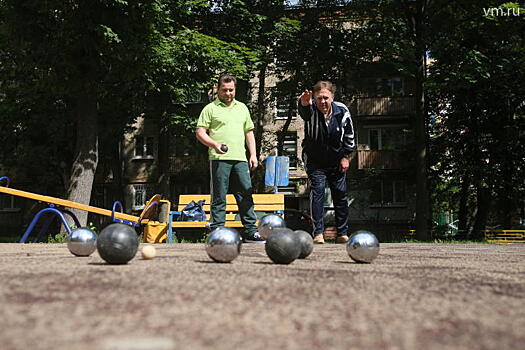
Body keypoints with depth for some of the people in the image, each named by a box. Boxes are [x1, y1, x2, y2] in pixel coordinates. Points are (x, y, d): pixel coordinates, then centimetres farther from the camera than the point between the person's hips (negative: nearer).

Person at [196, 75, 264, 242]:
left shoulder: (242, 108, 19)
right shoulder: (210, 109, 4)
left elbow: (249, 132, 22)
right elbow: (200, 132, -1)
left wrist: (253, 154, 12)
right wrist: (214, 144, -17)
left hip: (240, 159, 4)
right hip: (219, 159, -4)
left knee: (246, 195, 3)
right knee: (219, 197, -1)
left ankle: (251, 231, 8)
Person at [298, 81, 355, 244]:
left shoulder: (342, 111, -12)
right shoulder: (311, 111, -20)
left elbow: (349, 136, 2)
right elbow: (304, 111, -47)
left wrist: (346, 156, 0)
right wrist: (303, 104, -70)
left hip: (336, 162, 3)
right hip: (315, 162, -3)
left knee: (341, 196, 6)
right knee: (317, 193, -15)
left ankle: (342, 234, 17)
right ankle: (318, 233, -12)